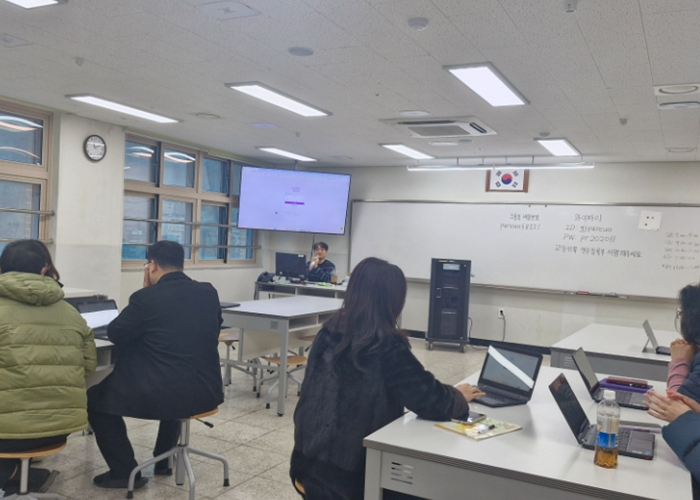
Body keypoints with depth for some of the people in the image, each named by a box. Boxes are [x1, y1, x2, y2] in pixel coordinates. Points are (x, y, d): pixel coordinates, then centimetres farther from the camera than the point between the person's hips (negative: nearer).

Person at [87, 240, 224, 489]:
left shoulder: (146, 297, -11)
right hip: (207, 392, 6)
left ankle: (125, 471, 19)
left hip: (160, 395, -6)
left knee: (96, 399, 18)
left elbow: (114, 334, 4)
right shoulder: (209, 293, 4)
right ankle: (163, 460, 43)